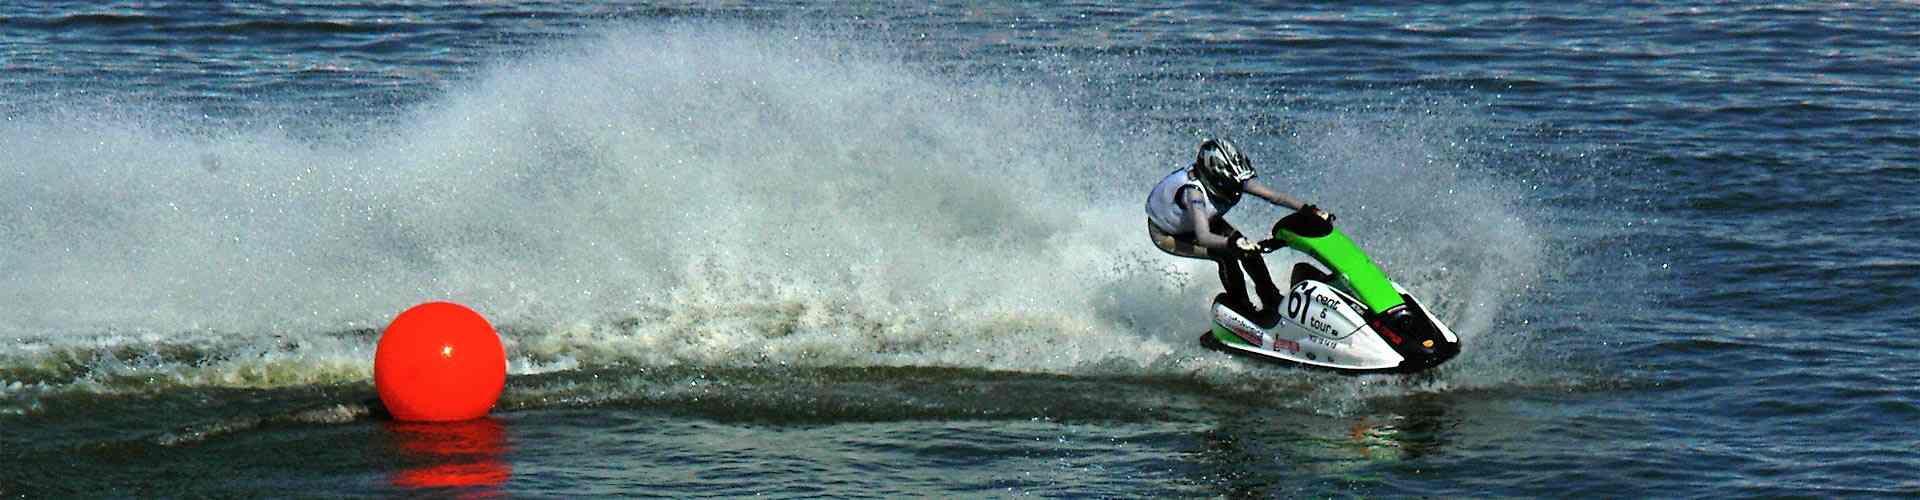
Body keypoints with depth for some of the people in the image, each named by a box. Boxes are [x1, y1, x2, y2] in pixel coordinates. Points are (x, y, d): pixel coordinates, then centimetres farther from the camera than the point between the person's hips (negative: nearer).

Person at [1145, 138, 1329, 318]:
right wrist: (1232, 243, -71)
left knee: (1248, 247, -6)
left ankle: (1272, 301, 11)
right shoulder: (1193, 190, -43)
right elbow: (1203, 237, -55)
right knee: (1227, 255, -23)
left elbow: (1272, 195, -23)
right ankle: (1241, 309, -7)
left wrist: (1307, 209, -33)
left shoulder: (1231, 179, -24)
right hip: (1167, 234, -7)